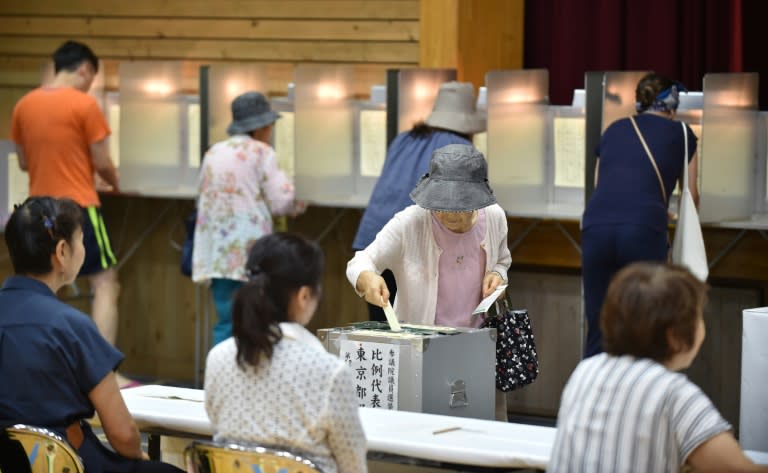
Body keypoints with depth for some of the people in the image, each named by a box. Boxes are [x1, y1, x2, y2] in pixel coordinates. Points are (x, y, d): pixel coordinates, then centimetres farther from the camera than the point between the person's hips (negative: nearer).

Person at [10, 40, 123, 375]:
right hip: (78, 206, -6)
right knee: (105, 284, -1)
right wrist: (114, 183, 14)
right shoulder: (85, 104, -10)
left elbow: (23, 162, 15)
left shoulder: (24, 105, 7)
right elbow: (102, 164, -6)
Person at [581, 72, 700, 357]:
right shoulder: (680, 134, 18)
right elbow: (691, 196, 28)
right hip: (644, 229, -3)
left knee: (598, 333, 9)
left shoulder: (614, 130, 25)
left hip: (596, 226, 3)